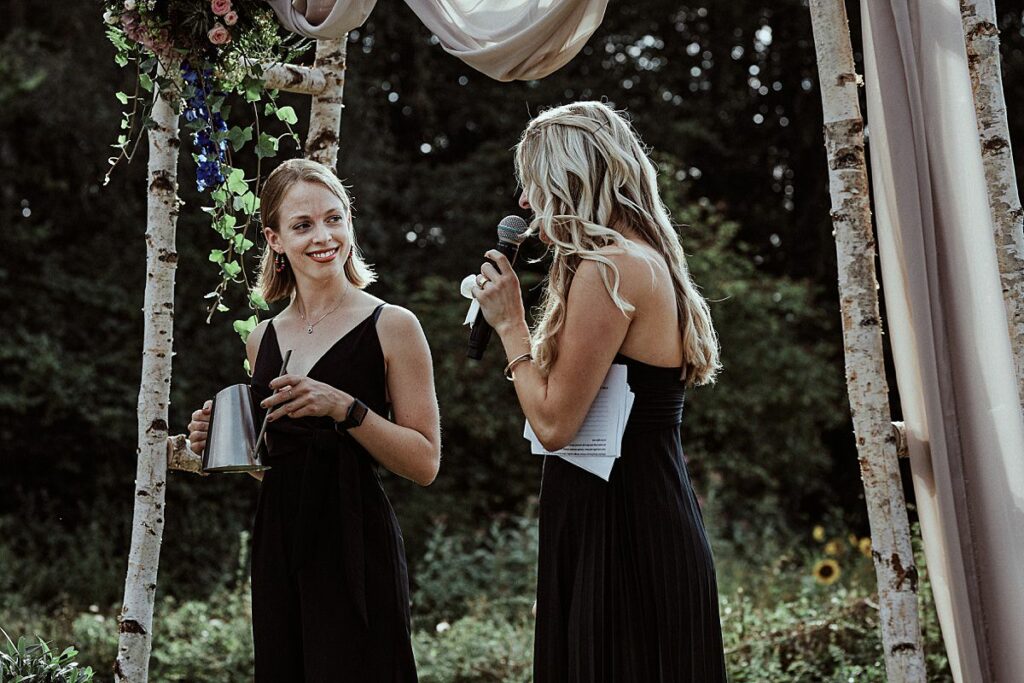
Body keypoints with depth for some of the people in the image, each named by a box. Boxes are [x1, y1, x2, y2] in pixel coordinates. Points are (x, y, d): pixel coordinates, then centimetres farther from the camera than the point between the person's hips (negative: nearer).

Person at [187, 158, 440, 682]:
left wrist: (345, 408, -20)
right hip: (277, 548, 5)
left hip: (356, 552, -5)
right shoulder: (262, 340, 10)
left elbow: (425, 462, -9)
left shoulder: (390, 326, -6)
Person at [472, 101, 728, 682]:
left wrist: (510, 323, -7)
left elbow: (555, 424, -16)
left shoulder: (609, 267, -15)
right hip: (656, 515, 10)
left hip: (620, 532, -10)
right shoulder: (649, 260, 14)